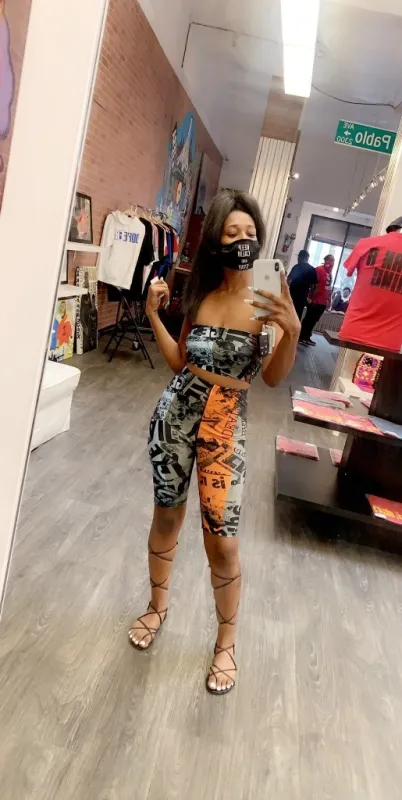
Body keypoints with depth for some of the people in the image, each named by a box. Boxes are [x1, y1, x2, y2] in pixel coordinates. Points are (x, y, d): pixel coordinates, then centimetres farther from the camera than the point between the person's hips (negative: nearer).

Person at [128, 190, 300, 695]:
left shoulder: (269, 302, -7)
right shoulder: (200, 294, 4)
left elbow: (273, 378, -15)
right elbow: (180, 361, 10)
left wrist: (292, 331, -31)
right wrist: (154, 315, 1)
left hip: (224, 428, -3)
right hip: (175, 414, 4)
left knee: (221, 543, 1)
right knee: (167, 518, 17)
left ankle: (226, 642, 26)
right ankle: (157, 606, 43)